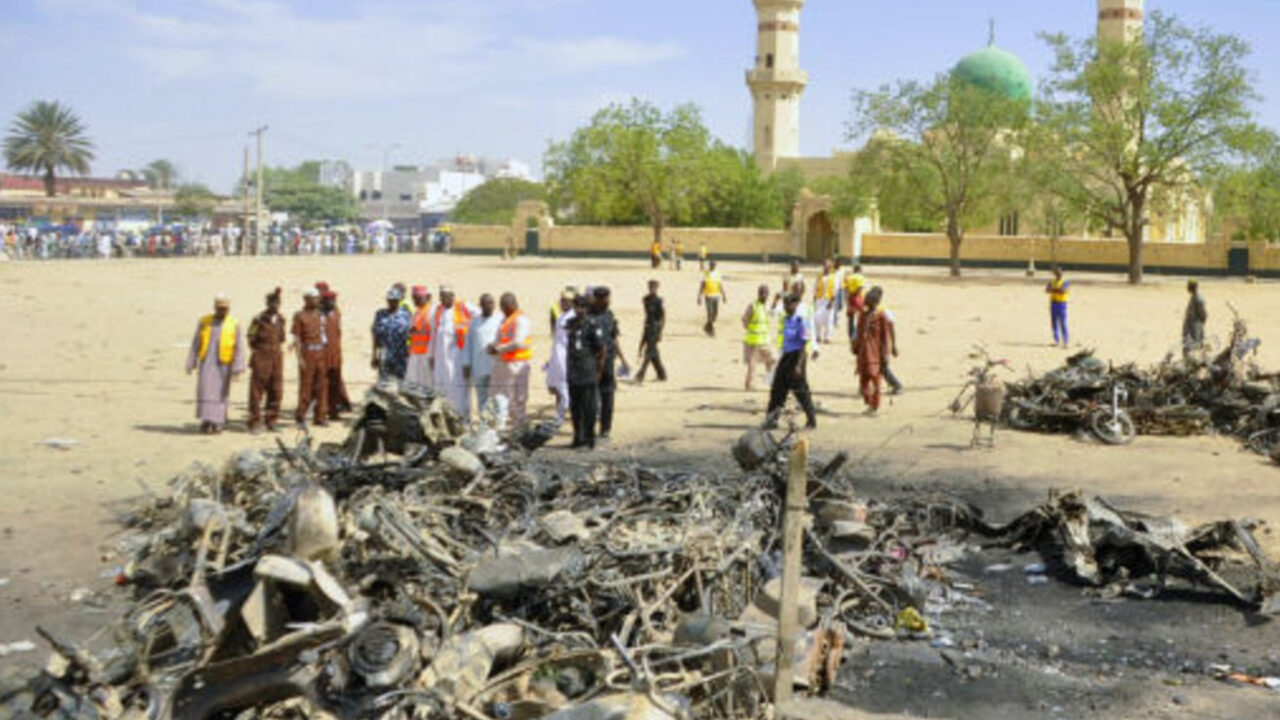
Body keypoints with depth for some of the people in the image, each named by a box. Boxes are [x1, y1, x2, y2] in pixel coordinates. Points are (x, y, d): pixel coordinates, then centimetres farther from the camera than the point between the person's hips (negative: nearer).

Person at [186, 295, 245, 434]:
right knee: (205, 390, -6)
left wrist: (238, 366, -10)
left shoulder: (234, 324, 0)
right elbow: (195, 344, 8)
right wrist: (191, 363, 5)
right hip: (206, 362, 1)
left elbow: (239, 347, -2)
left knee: (220, 393, 3)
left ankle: (217, 422, 10)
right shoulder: (204, 322, 5)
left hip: (224, 365, -1)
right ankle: (206, 420, 0)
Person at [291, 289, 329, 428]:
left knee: (322, 386, 4)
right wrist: (300, 357, -13)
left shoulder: (321, 315, 14)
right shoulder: (299, 316, -2)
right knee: (306, 385, -1)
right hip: (308, 353, -5)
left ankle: (320, 417, 10)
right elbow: (297, 338, -5)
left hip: (322, 353, 5)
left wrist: (328, 356, 9)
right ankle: (300, 416, 11)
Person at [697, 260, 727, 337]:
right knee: (710, 313, -7)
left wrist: (724, 296, 6)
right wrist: (699, 298, -11)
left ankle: (707, 327, 24)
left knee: (716, 313, 3)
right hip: (708, 296, -4)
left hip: (716, 296, 4)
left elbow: (721, 285, 9)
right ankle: (711, 330, 6)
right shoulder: (705, 275, -8)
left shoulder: (718, 274, 4)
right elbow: (701, 286, -8)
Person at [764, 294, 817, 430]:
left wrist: (799, 365, -20)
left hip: (797, 356, -8)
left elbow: (804, 345, -16)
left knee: (800, 390, -1)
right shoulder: (786, 320, 9)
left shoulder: (800, 321, -14)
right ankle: (771, 419, 10)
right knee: (777, 388, 5)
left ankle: (812, 420, 12)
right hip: (786, 356, 8)